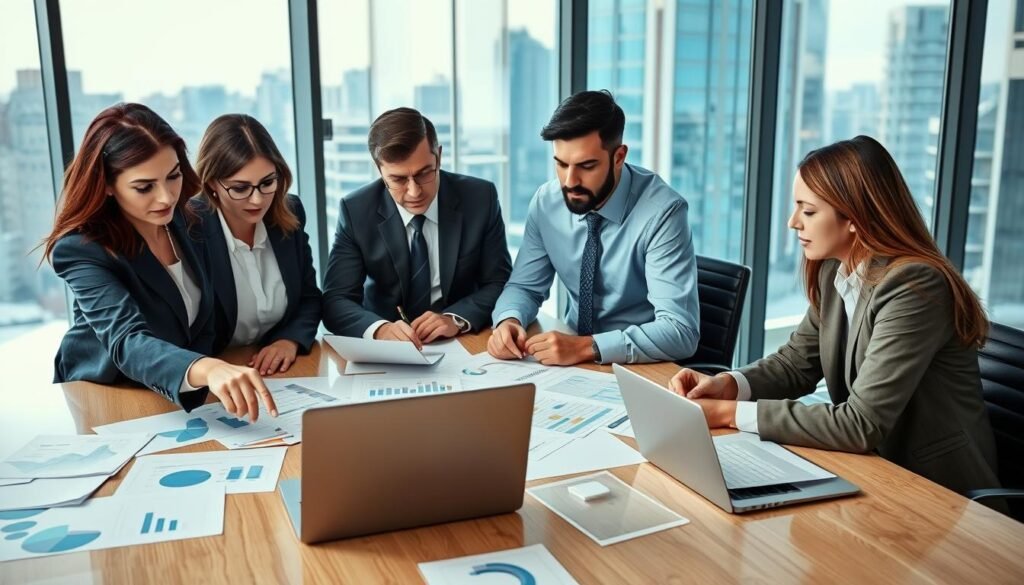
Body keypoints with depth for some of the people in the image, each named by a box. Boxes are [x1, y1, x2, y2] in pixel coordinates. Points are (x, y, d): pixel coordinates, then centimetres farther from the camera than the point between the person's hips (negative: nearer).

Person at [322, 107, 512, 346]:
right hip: (387, 352, 0)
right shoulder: (356, 211, -9)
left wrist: (456, 319, -22)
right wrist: (380, 329, -32)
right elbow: (335, 300, -11)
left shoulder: (481, 197, -8)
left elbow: (501, 283, -3)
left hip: (466, 342, 1)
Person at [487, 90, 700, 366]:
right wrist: (508, 321, -17)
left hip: (643, 367, -4)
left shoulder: (662, 211, -21)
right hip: (574, 357, 4)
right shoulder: (546, 201, -5)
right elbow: (524, 286, 4)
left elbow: (680, 332, -25)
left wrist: (585, 347, -33)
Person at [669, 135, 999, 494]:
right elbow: (796, 363, 9)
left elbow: (861, 425, -28)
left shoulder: (915, 287, -24)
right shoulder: (833, 272, 0)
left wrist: (731, 412, -24)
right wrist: (727, 385, -10)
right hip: (875, 470, 6)